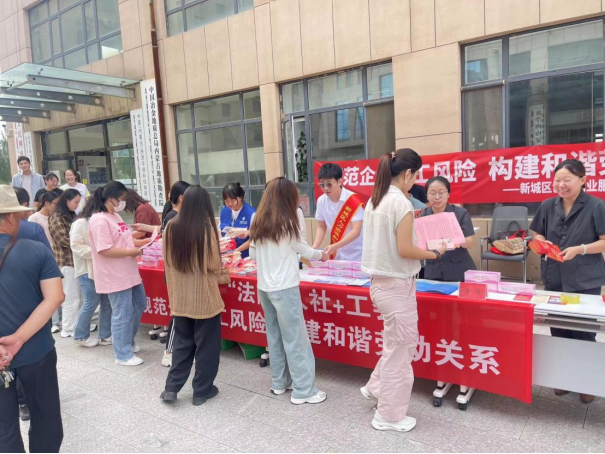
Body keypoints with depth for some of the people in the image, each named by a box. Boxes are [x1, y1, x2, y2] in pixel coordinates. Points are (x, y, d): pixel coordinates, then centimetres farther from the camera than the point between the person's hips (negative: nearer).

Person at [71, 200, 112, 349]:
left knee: (107, 303, 5)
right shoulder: (80, 223, -7)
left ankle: (105, 335, 17)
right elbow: (76, 246, -16)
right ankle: (81, 335, 15)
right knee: (91, 303, -4)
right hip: (87, 270, -7)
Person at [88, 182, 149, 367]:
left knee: (139, 306, 20)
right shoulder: (100, 221, -19)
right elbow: (104, 250, -25)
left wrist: (142, 242, 7)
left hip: (129, 272, 10)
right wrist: (132, 252, -20)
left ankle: (128, 342, 37)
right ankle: (123, 355, 15)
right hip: (115, 276, -10)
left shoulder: (116, 216, 12)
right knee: (122, 314, 0)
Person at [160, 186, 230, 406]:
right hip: (205, 297, -4)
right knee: (206, 345, 11)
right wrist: (223, 276, 8)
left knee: (182, 343, 19)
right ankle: (202, 391, 21)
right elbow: (214, 266, -12)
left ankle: (171, 387, 21)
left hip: (180, 297, 4)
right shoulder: (206, 228, -16)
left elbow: (168, 263, 5)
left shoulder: (171, 227, -3)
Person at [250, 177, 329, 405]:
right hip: (284, 289, -7)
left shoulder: (259, 225, 5)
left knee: (275, 335, 16)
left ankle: (280, 382, 28)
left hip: (264, 287, 7)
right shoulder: (287, 225, -12)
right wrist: (321, 255, 20)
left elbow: (252, 254, 14)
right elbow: (305, 251, 2)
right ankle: (303, 391, 8)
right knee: (295, 339, 1)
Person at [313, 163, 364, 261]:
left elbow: (356, 231, -22)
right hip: (336, 256, 4)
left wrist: (335, 246, -33)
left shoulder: (354, 201, -18)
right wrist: (315, 247, -8)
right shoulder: (321, 201, -3)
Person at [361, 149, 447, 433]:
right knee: (399, 350, 7)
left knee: (402, 344, 25)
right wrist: (434, 253, -6)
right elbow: (404, 250, -20)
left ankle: (376, 387, 35)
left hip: (380, 282, 9)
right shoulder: (401, 203, -18)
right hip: (397, 285, -9)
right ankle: (389, 416, 21)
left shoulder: (375, 201, 8)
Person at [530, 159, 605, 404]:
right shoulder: (547, 206, 3)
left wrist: (579, 249, -23)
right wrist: (542, 242, -10)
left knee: (583, 332, 6)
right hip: (554, 278, 4)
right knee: (558, 330, 14)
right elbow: (538, 234, 12)